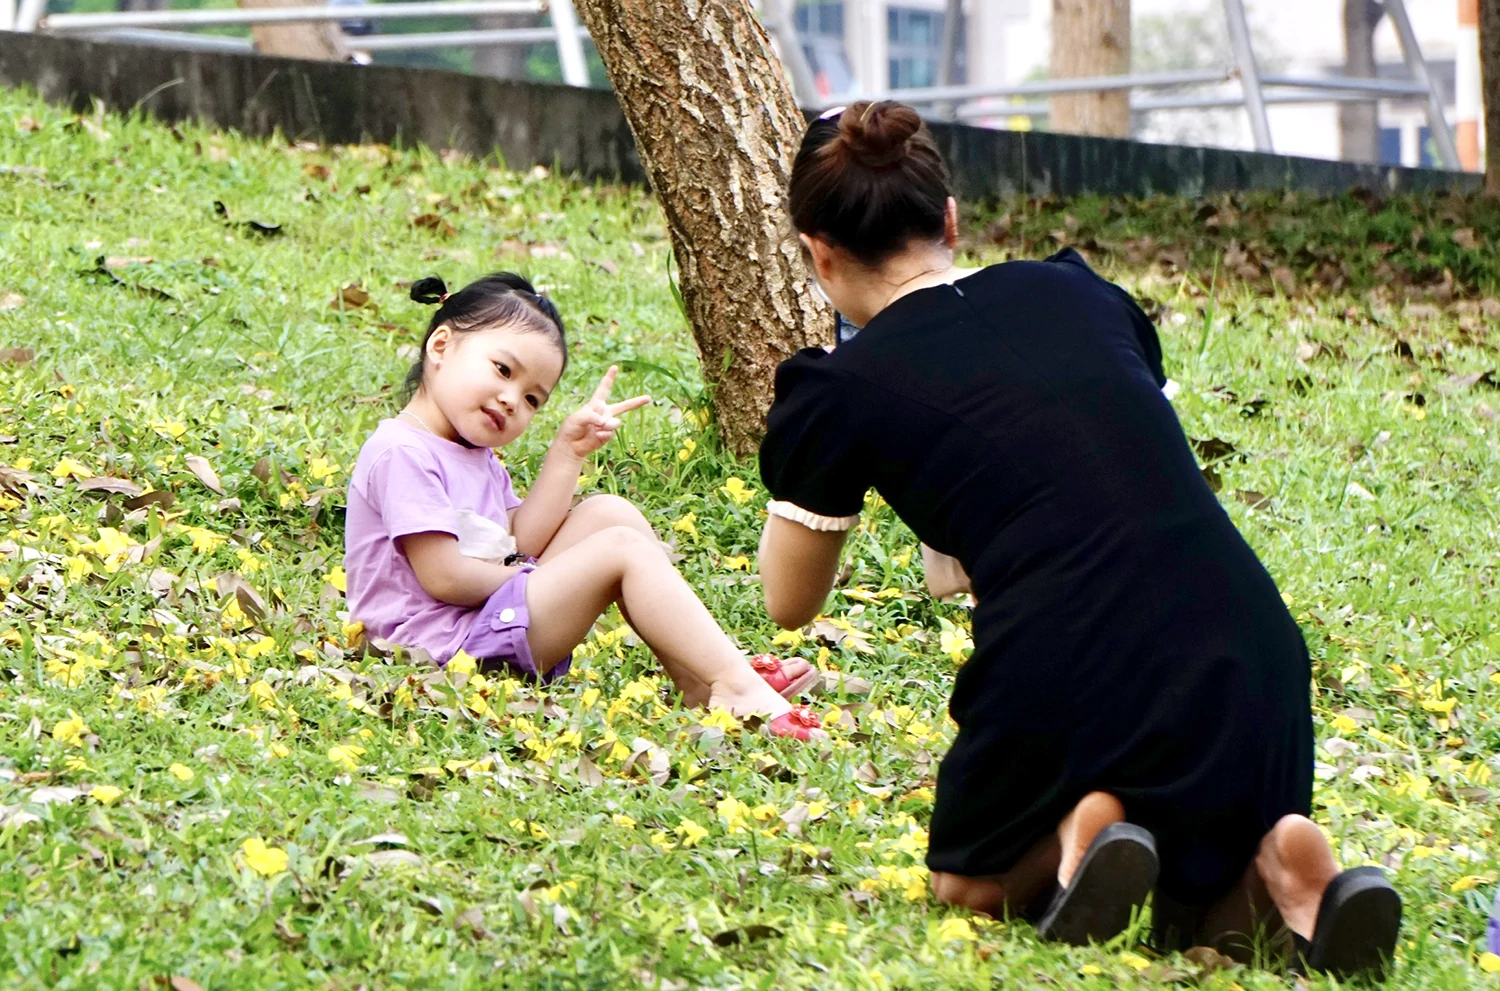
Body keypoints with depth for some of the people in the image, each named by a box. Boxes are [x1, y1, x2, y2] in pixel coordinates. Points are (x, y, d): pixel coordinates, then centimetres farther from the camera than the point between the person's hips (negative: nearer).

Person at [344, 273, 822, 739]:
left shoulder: (476, 456, 19)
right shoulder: (402, 454, -14)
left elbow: (522, 540, 7)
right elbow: (445, 576, -21)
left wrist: (567, 453, 4)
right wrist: (526, 578, -6)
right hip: (447, 646, -11)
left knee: (608, 513, 9)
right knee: (624, 549, -15)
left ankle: (695, 679, 1)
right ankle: (736, 687, -21)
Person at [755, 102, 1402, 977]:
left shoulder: (844, 388, 5)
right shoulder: (1081, 295, 16)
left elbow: (791, 602, 20)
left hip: (1065, 682, -3)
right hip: (1252, 665, 3)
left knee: (971, 892, 28)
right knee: (1210, 919, 29)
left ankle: (1076, 837, -4)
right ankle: (1281, 871, -5)